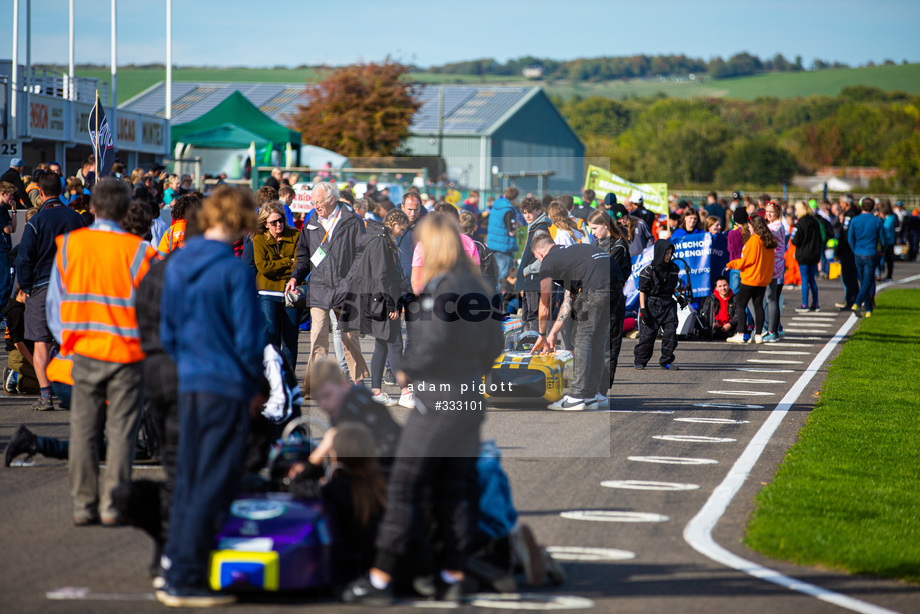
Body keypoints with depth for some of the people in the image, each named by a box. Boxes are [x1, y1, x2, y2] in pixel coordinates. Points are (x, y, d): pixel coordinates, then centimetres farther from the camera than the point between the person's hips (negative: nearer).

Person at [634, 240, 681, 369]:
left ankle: (666, 361, 3)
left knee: (671, 331, -7)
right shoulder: (649, 271, -8)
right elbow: (642, 291, -7)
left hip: (668, 304, 4)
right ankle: (640, 360, 13)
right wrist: (643, 309, -12)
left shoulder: (673, 268, 7)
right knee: (647, 333, -2)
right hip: (652, 305, -4)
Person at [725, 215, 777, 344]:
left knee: (740, 305, -1)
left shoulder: (754, 240, -14)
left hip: (750, 279, -8)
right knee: (758, 305, 9)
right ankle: (758, 335, 7)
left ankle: (740, 334, -6)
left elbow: (747, 260, -15)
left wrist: (731, 264, -2)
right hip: (763, 280, 8)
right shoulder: (769, 241, 9)